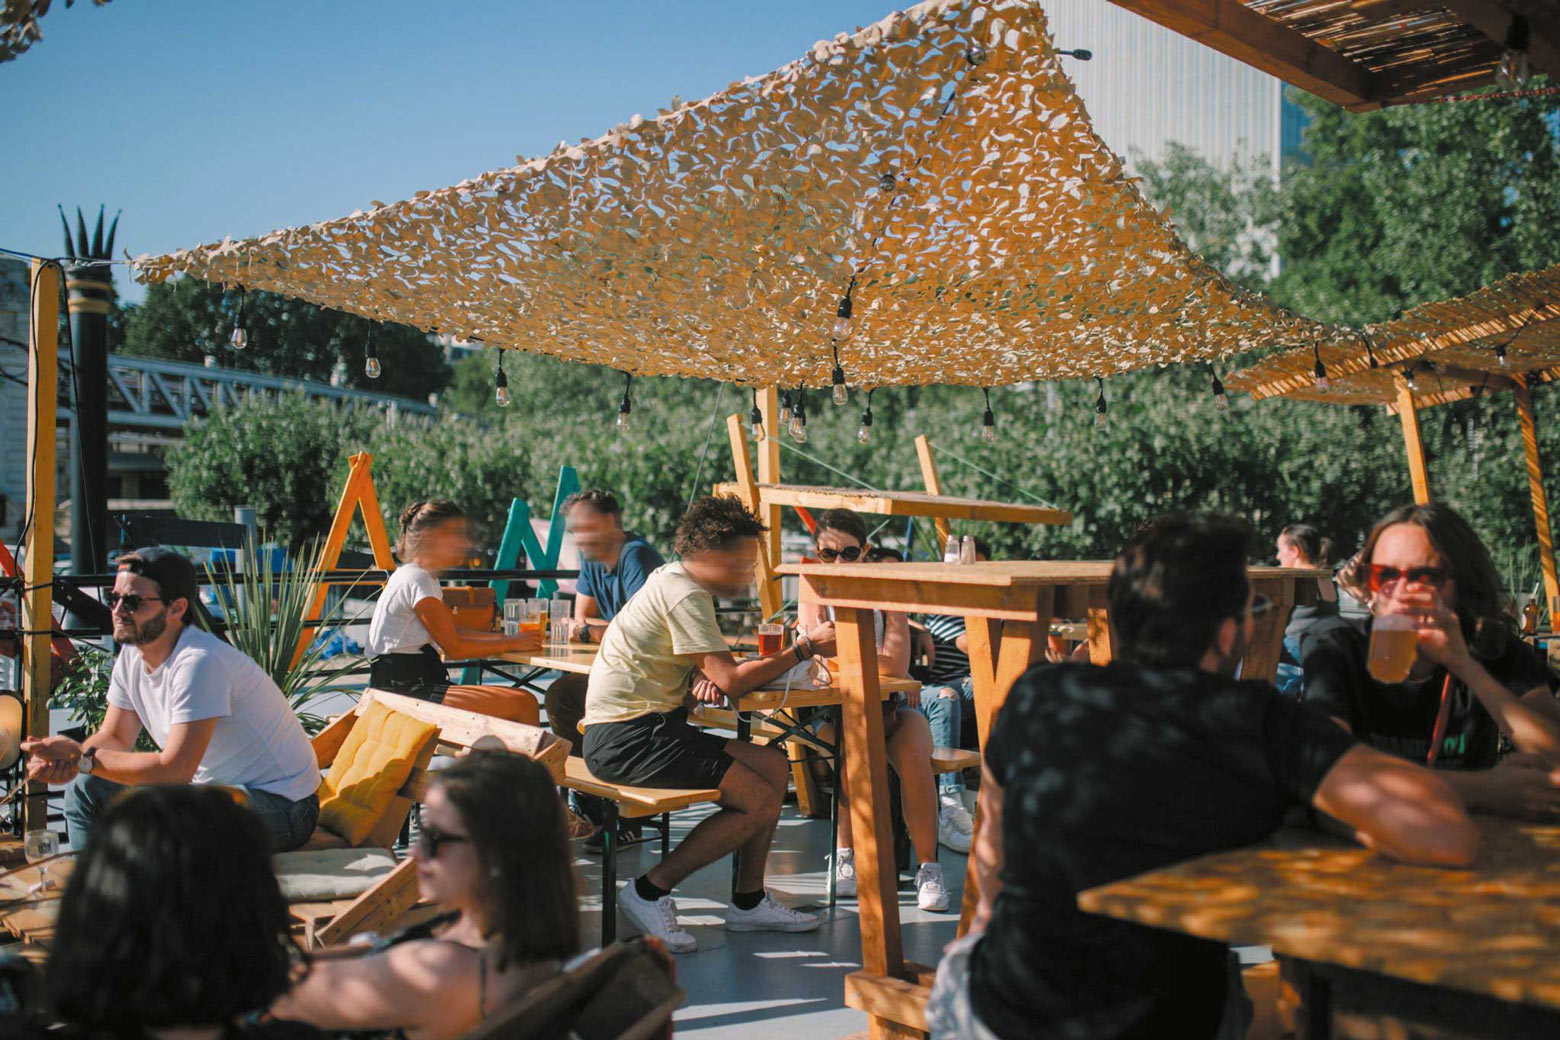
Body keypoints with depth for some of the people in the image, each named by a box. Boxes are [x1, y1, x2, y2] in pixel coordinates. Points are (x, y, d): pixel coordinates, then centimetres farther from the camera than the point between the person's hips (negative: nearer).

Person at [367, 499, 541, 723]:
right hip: (406, 691, -10)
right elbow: (455, 648, -14)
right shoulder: (417, 579, -13)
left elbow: (454, 630, 21)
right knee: (524, 704, -15)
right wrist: (511, 644, -5)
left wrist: (504, 637, 7)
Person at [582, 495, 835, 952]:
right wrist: (805, 648, -10)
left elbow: (714, 672, 20)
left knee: (774, 767, 5)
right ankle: (650, 891, -6)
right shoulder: (685, 595, -15)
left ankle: (748, 901, 13)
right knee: (760, 802, -14)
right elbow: (732, 682, -19)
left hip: (643, 727, 10)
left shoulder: (672, 580, 16)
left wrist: (704, 679, -4)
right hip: (626, 737, -10)